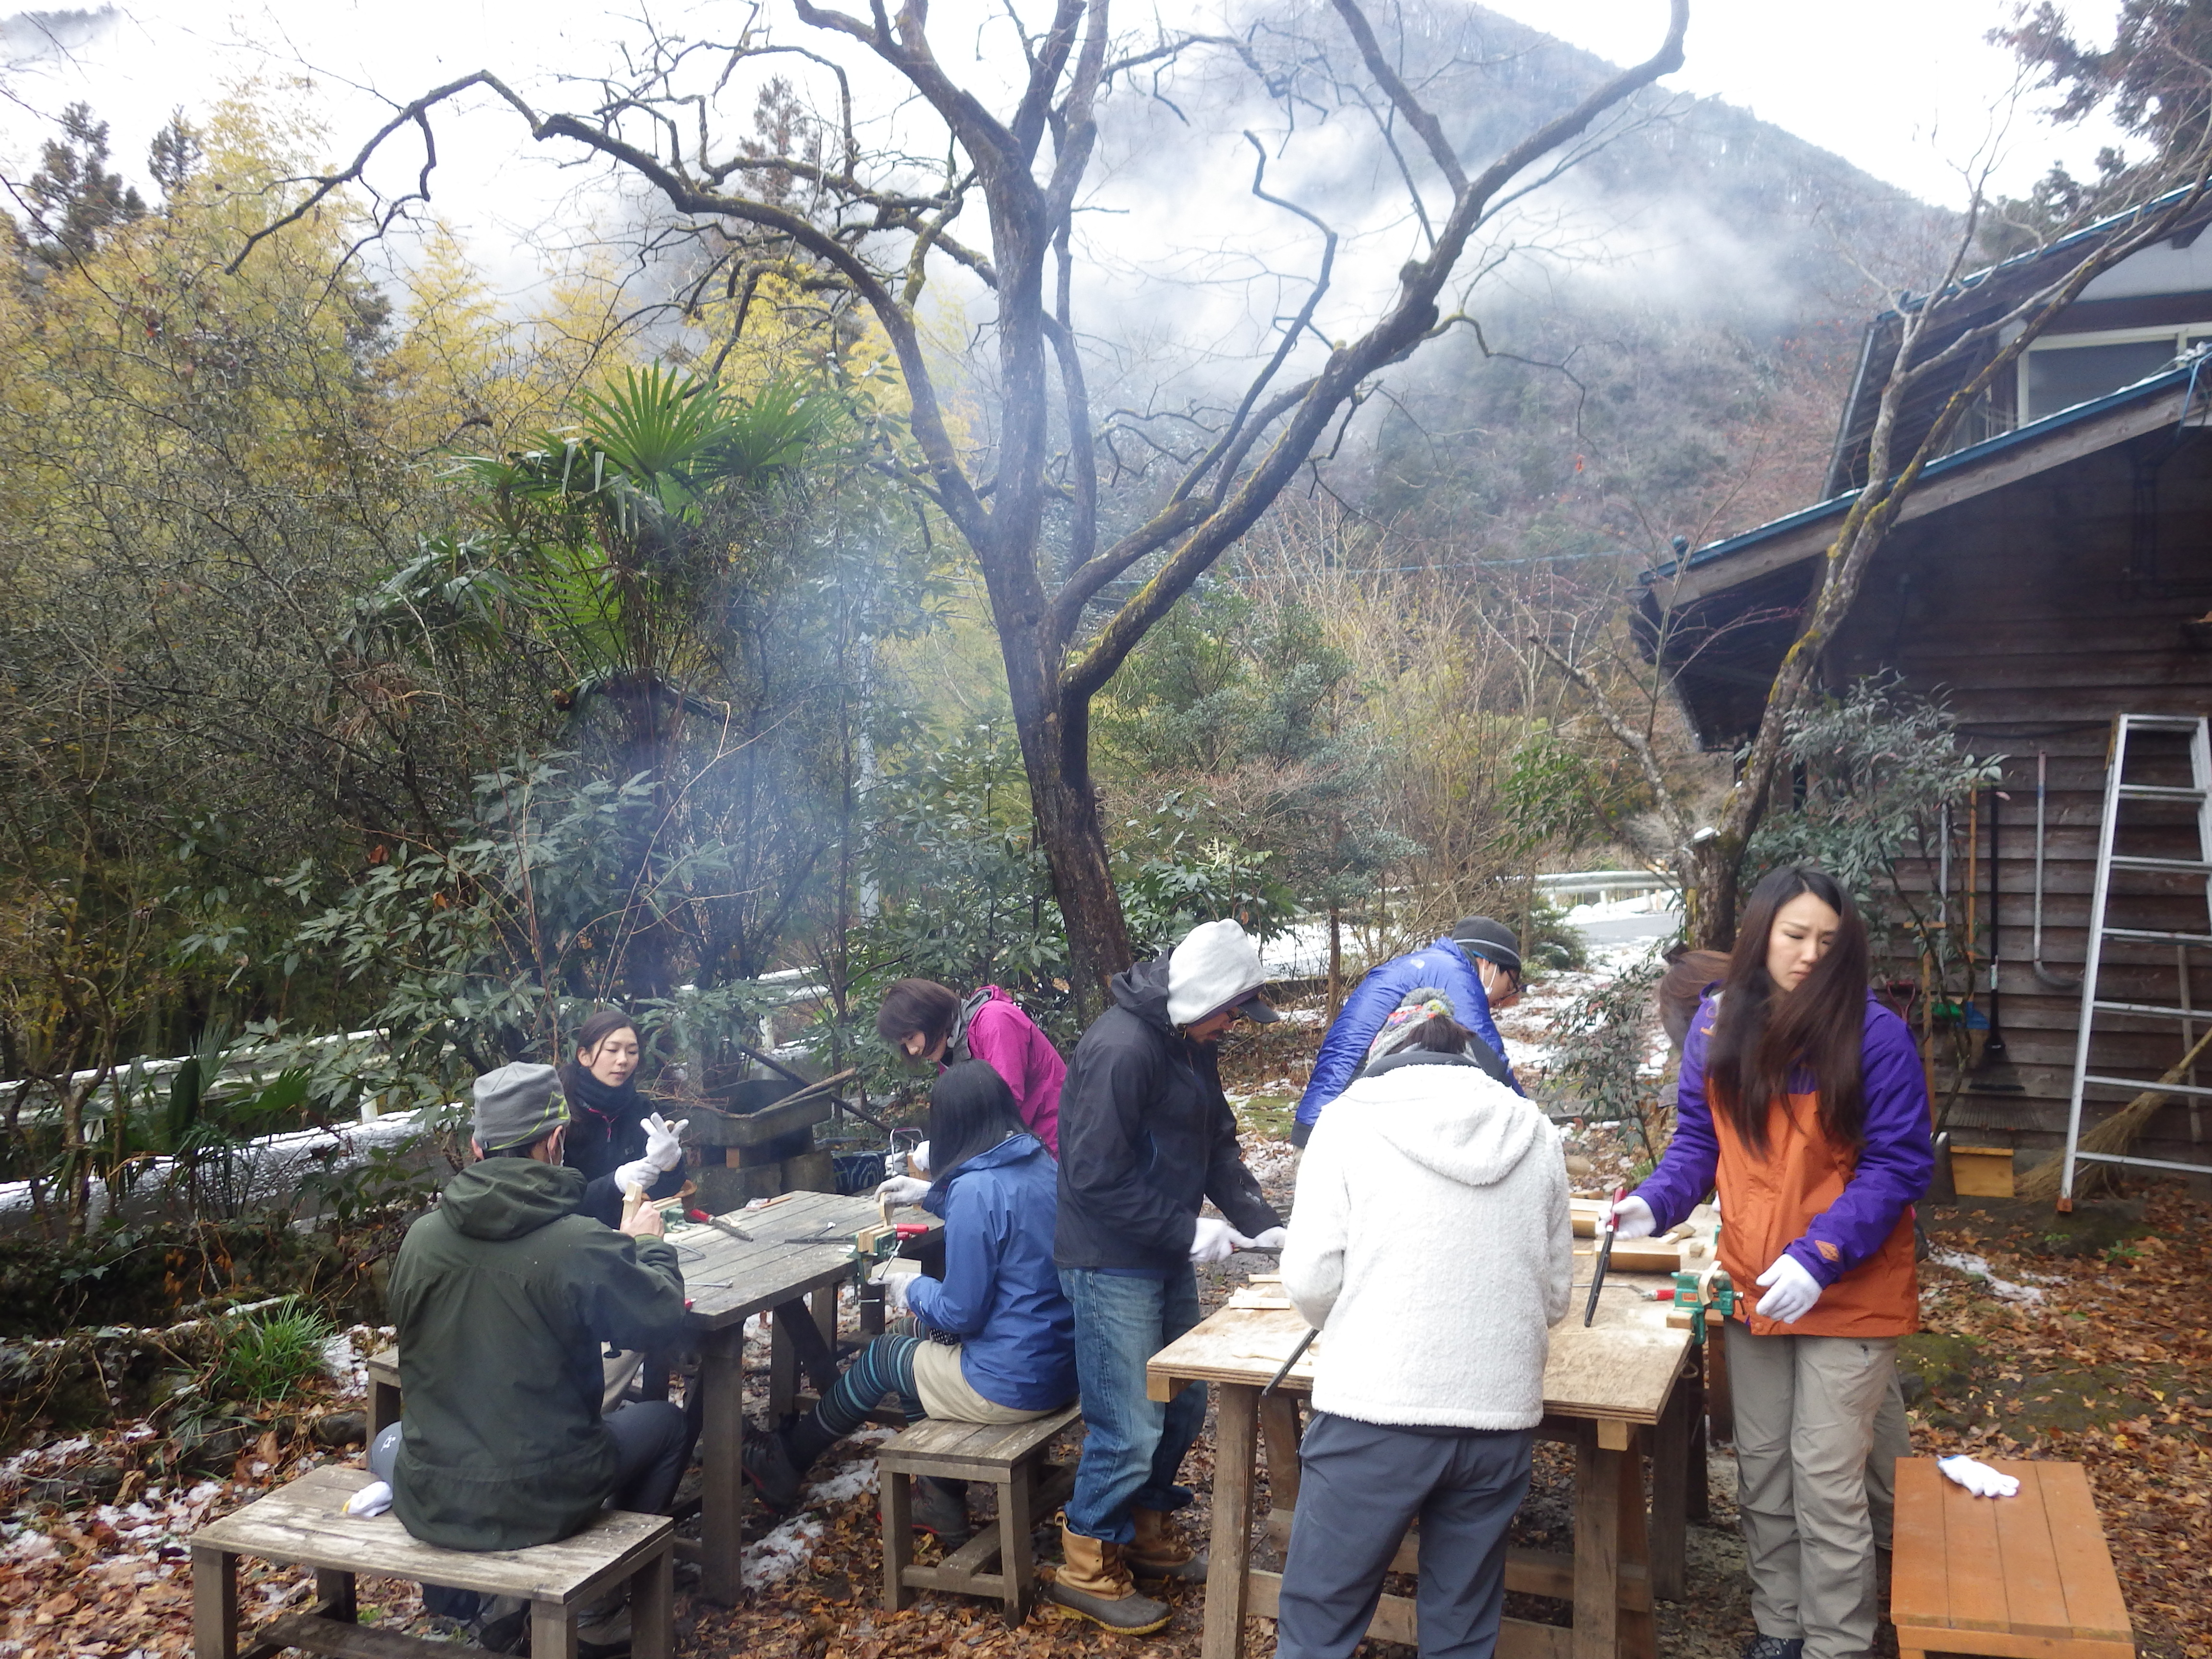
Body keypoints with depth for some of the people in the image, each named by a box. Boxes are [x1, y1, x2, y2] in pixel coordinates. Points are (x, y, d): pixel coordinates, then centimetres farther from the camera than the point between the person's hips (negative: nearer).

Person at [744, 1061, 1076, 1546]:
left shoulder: (976, 1187, -23)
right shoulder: (1040, 1162, 2)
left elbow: (961, 1313, -18)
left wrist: (913, 1288, 1)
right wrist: (931, 1195, 26)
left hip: (1013, 1386, -7)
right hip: (1062, 1364, 7)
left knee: (879, 1358, 16)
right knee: (924, 1335, 27)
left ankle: (786, 1463, 40)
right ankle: (941, 1502, 31)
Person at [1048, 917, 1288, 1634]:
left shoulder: (1191, 1045, 6)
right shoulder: (1121, 1048, -24)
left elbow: (1218, 1145, 12)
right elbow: (1097, 1178, -26)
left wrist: (1261, 1223, 0)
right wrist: (1189, 1232, -21)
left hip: (1168, 1259, 9)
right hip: (1114, 1266, -9)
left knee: (1183, 1404, 17)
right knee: (1129, 1427, -3)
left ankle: (1146, 1532, 37)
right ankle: (1087, 1567, 16)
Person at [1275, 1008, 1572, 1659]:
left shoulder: (1352, 1121, -1)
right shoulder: (1535, 1133, 9)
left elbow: (1311, 1279, -5)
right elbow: (1554, 1294, 11)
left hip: (1374, 1411, -3)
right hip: (1500, 1415, 4)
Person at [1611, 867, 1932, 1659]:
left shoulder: (1874, 1032, -13)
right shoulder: (1718, 1023, 0)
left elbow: (1898, 1164, -14)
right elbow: (1699, 1139, 7)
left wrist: (1820, 1257, -24)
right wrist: (1656, 1201, -12)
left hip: (1848, 1291, -5)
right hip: (1753, 1286, 5)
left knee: (1826, 1480, -1)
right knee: (1761, 1471, 15)